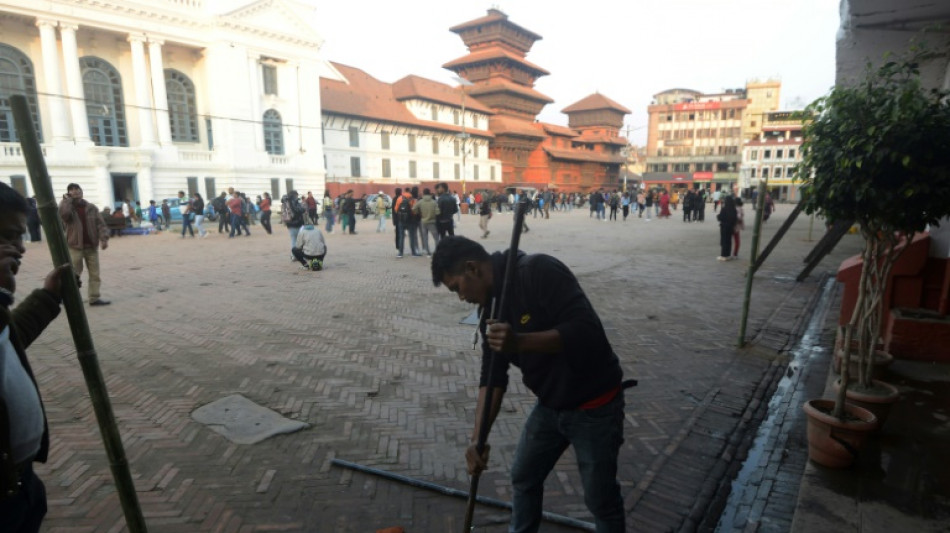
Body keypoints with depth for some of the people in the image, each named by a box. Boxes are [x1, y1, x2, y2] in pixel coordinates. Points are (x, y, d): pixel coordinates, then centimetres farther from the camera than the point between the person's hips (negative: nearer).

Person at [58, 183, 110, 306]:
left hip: (91, 246, 3)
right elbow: (63, 213, -26)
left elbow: (100, 224, 3)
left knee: (94, 273, 5)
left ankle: (94, 298, 11)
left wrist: (104, 238, -10)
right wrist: (68, 199, -16)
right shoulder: (67, 207, -1)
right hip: (75, 246, -3)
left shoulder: (91, 207, 6)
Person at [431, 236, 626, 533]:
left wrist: (520, 341, -41)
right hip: (550, 404, 8)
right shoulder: (490, 308, -1)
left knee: (600, 497, 8)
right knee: (523, 478, 20)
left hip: (594, 405, -7)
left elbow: (586, 331, -32)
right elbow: (493, 377, -1)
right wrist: (478, 438, -9)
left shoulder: (540, 272, -25)